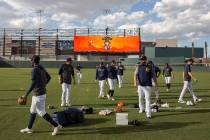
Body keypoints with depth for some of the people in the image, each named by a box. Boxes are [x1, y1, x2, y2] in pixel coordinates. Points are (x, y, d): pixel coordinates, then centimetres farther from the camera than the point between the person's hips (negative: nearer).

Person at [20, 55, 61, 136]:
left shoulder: (35, 70, -18)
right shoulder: (42, 69, 10)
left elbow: (33, 83, -27)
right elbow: (48, 77, 24)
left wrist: (26, 94, -24)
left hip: (38, 95, -10)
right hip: (42, 92, 10)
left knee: (41, 112, -5)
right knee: (32, 111, 19)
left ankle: (56, 126, -3)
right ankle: (29, 128, 30)